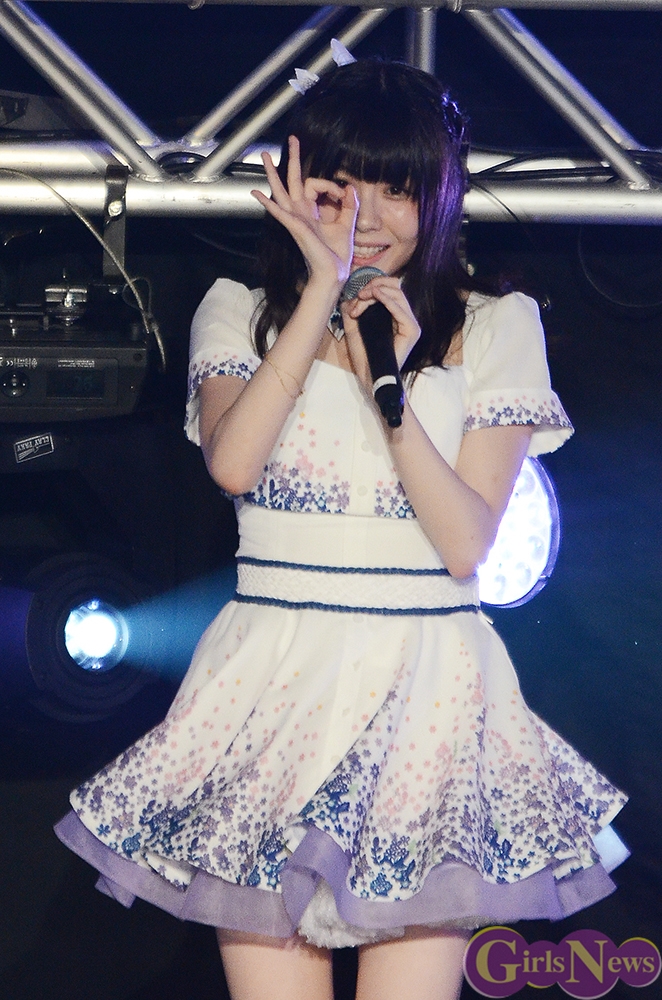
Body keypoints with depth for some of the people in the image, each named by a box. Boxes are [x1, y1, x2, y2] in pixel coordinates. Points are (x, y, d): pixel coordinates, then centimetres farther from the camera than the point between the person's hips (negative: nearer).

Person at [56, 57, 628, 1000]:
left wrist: (393, 388, -15)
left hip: (430, 692, 0)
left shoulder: (495, 326, 7)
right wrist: (324, 286, -11)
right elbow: (232, 461, -12)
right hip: (275, 684, 1)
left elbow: (467, 543, -3)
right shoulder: (241, 313, 10)